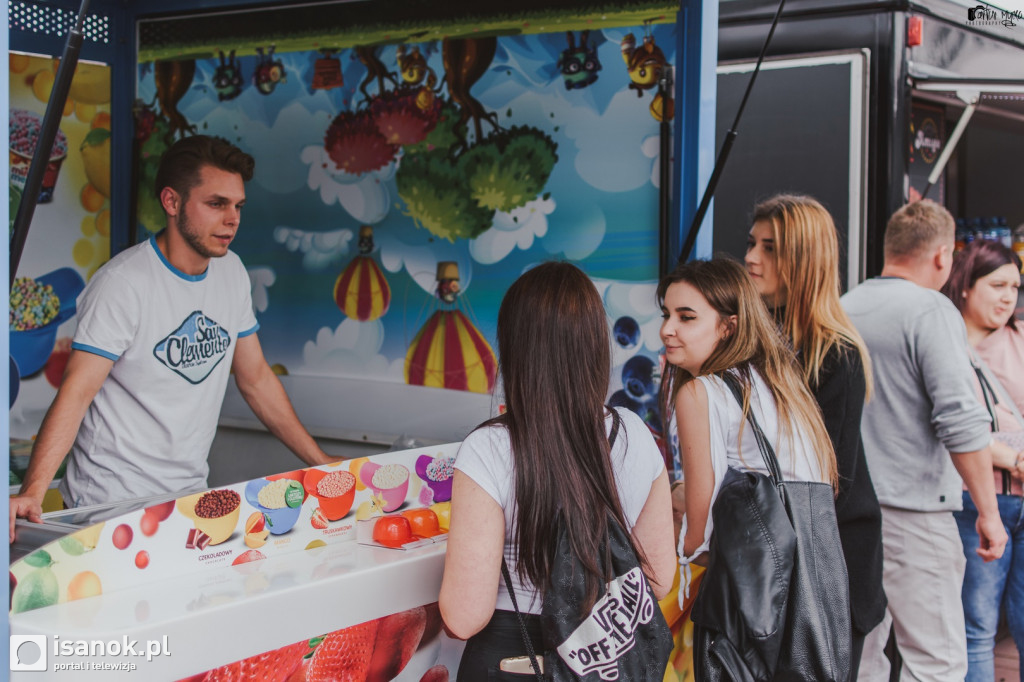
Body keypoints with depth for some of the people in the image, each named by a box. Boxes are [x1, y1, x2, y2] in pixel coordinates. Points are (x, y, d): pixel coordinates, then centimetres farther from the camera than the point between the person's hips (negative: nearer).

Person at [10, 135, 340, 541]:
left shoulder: (231, 272, 7)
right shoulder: (124, 283, -15)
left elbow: (255, 376, 15)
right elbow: (75, 392, -21)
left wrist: (321, 463, 14)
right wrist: (31, 492, -34)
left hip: (191, 493, 6)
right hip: (114, 505, -6)